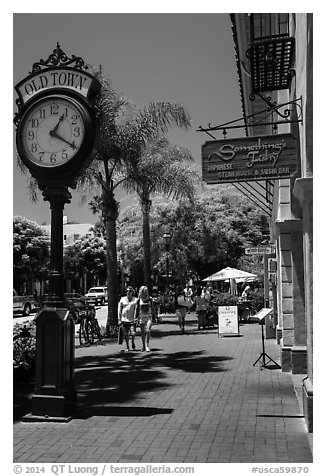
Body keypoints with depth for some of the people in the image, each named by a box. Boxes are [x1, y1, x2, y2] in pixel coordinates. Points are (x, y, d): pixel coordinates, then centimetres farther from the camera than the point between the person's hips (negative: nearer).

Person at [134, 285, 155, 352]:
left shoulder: (150, 299, 4)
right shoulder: (138, 300, 1)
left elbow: (152, 308, 11)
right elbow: (136, 309, 3)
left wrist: (154, 316, 10)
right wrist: (136, 317, -2)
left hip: (149, 317, 0)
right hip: (141, 317, 0)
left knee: (148, 331, -14)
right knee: (142, 332, 6)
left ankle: (147, 346, -9)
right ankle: (144, 346, 19)